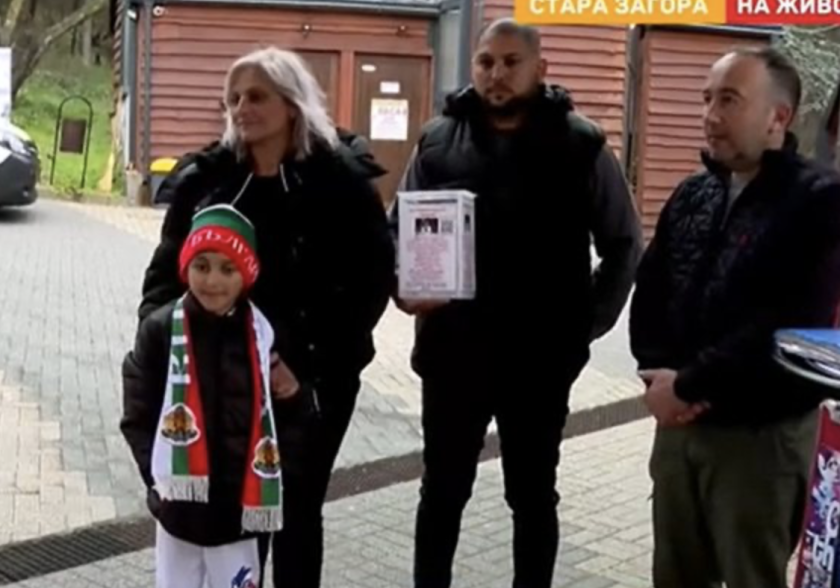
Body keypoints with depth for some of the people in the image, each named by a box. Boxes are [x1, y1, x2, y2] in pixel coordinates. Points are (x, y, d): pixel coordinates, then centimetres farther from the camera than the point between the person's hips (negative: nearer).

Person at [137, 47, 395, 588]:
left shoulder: (342, 179, -8)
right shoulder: (205, 178, 2)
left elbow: (372, 284, -11)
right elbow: (168, 272, 6)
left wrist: (307, 363, -21)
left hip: (314, 380, -2)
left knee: (296, 510, 10)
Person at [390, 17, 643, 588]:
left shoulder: (581, 144, -3)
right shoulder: (438, 139, 3)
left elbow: (625, 245, 3)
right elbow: (397, 231, 8)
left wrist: (587, 324, -3)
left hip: (541, 359, -1)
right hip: (451, 353, 2)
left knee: (533, 496, 14)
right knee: (442, 491, 14)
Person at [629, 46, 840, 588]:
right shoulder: (691, 194, 11)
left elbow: (787, 329, -21)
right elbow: (649, 296, 10)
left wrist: (688, 385, -15)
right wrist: (660, 376, -8)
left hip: (762, 433, -6)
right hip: (679, 422, 6)